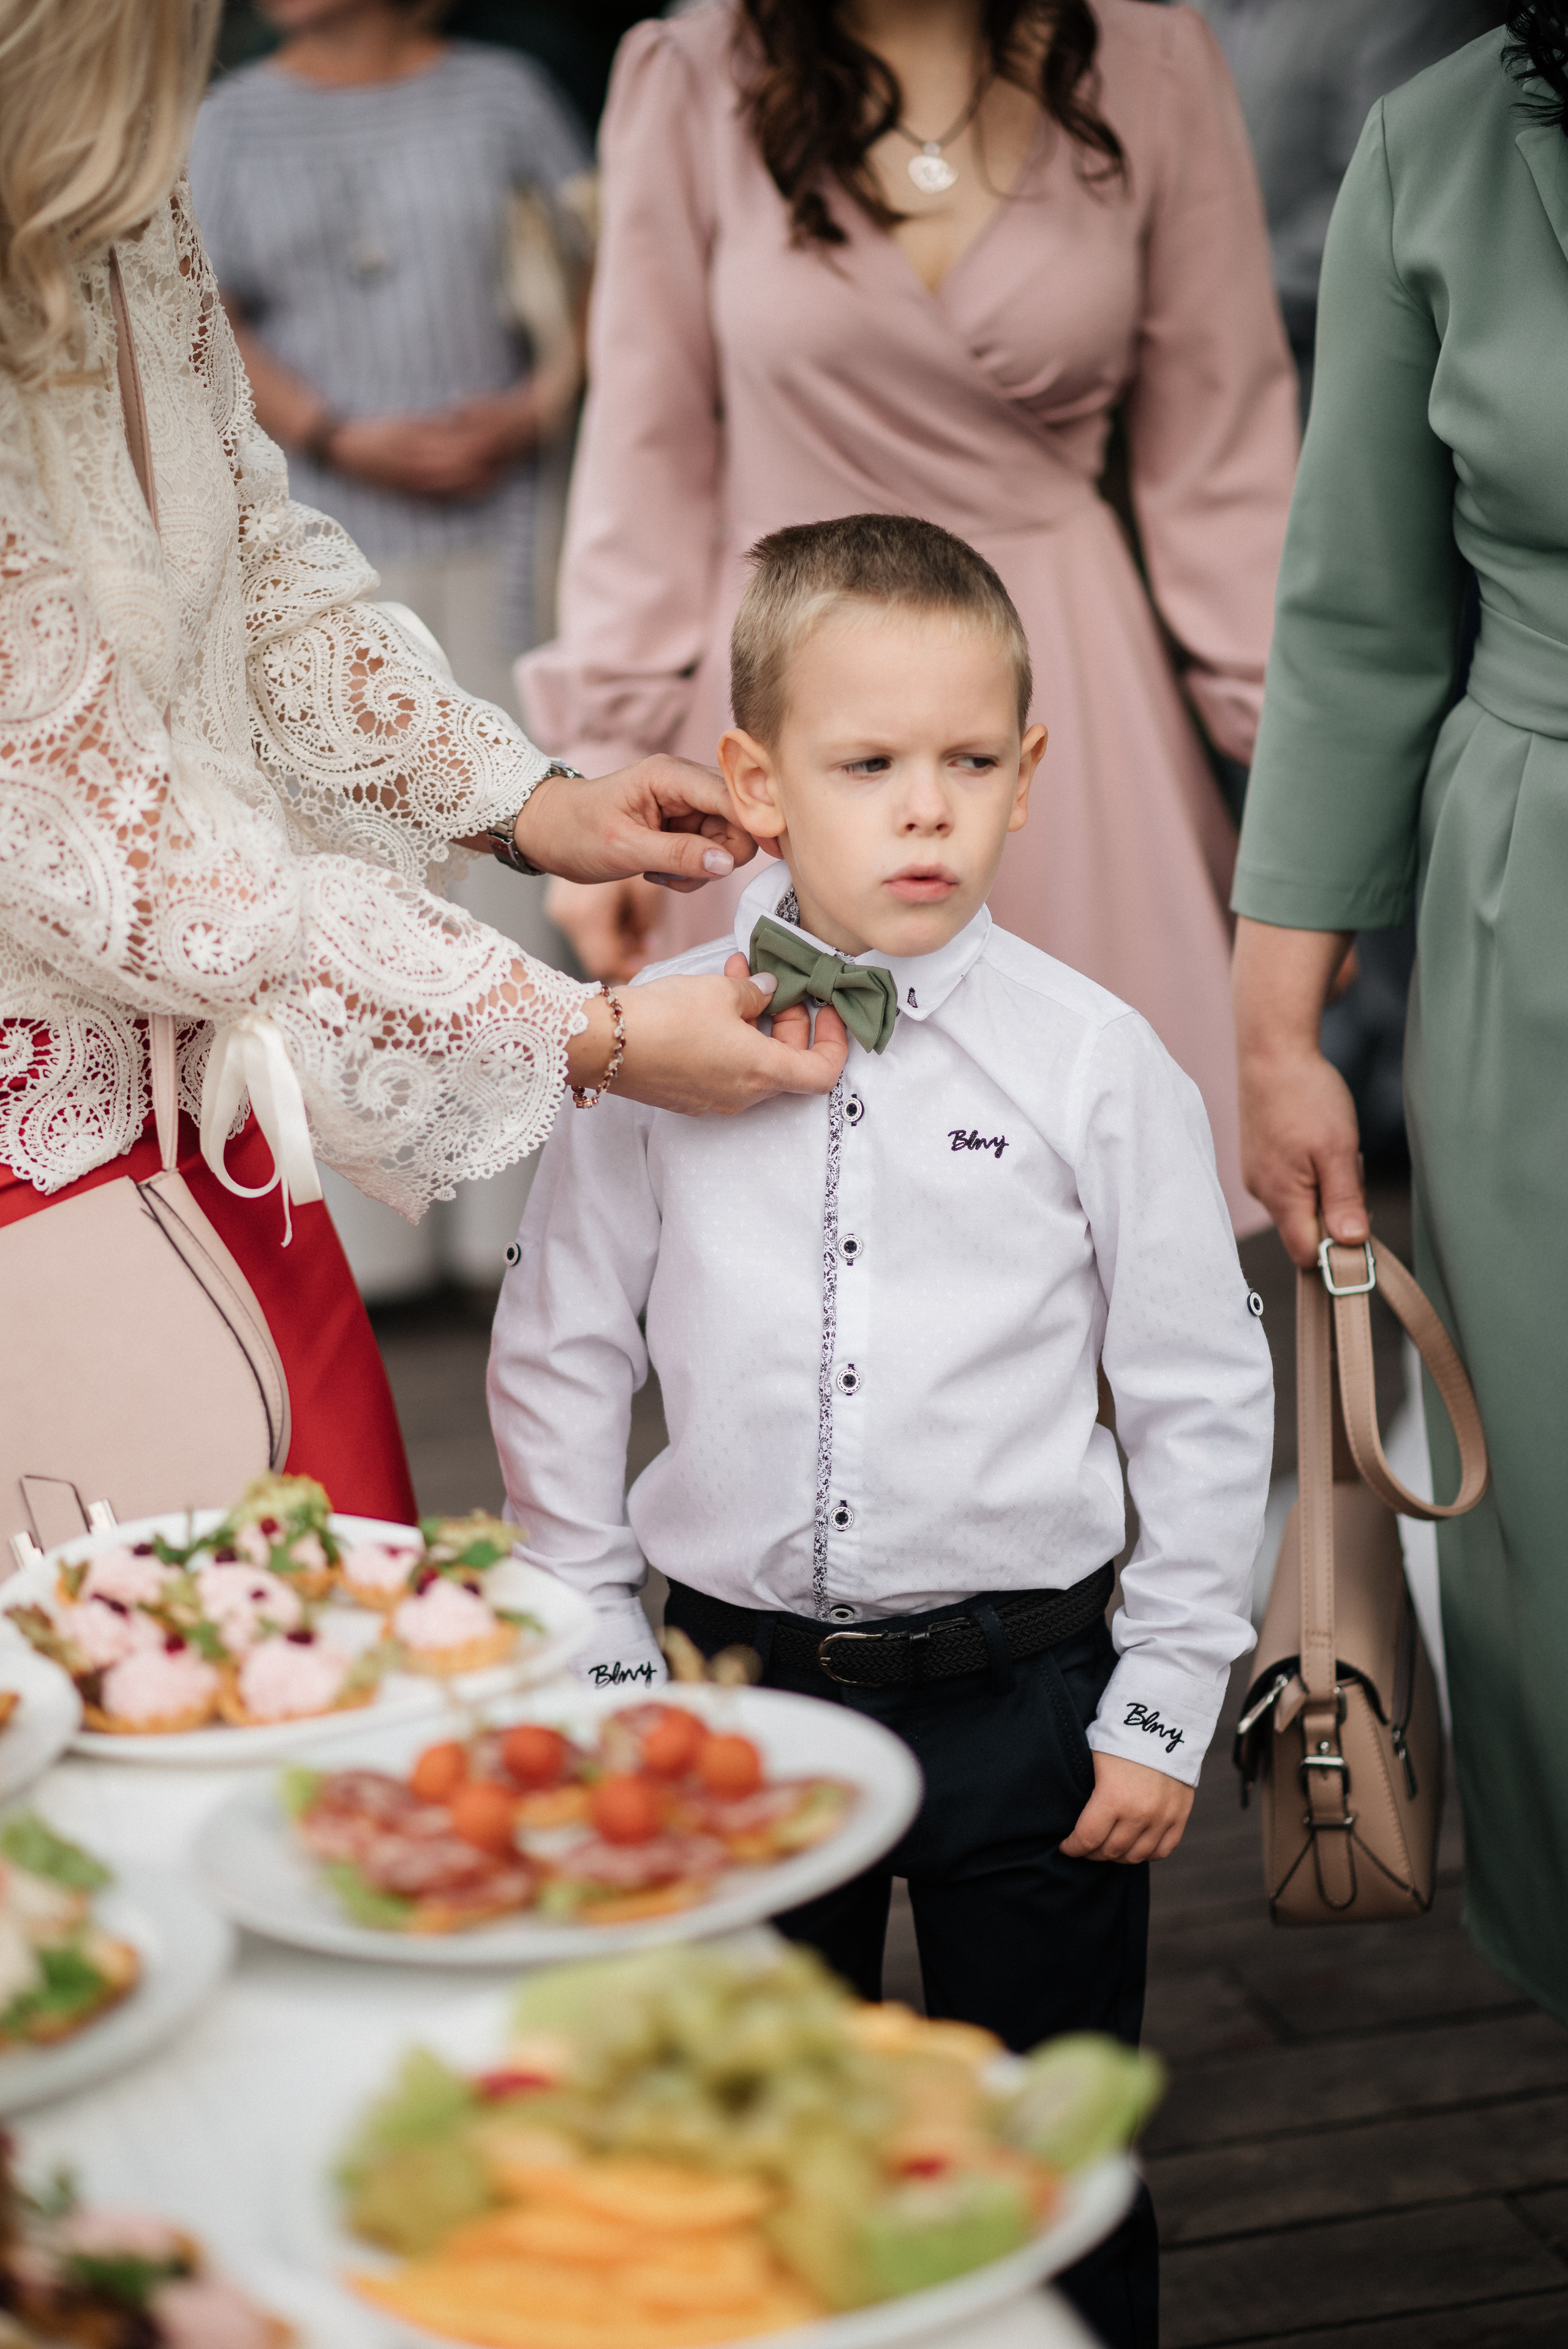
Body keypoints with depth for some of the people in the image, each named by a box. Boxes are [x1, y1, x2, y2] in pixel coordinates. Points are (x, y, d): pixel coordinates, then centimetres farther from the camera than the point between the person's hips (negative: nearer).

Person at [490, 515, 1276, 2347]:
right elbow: (555, 1360, 6)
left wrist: (1165, 1706, -1)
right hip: (735, 1684, 1)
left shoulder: (1095, 1063, -6)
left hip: (1020, 1693, -1)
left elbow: (1202, 1395, -1)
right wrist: (601, 1664, 4)